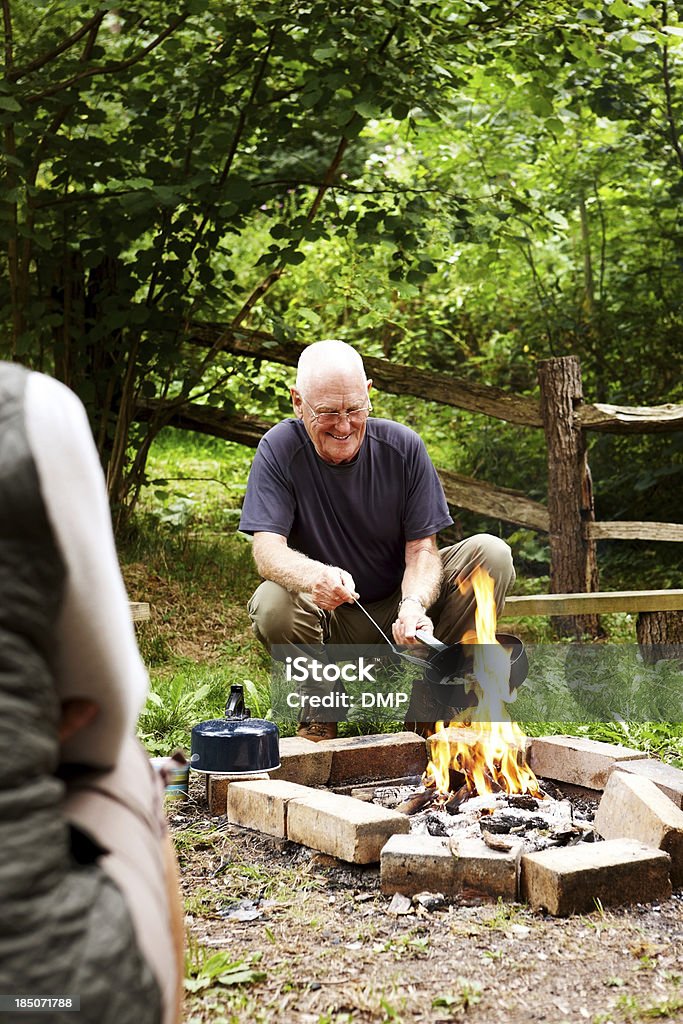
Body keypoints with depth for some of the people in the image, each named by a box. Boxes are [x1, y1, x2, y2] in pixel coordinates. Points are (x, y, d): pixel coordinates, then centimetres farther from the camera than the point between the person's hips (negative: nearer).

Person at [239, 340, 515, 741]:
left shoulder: (404, 447, -8)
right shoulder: (279, 449, -12)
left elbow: (422, 548, -9)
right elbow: (267, 549, -22)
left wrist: (414, 605, -32)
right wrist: (315, 576, -45)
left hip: (396, 608, 2)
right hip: (329, 622, -2)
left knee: (492, 554, -19)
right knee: (272, 606, -35)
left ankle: (429, 700, -7)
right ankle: (320, 700, -2)